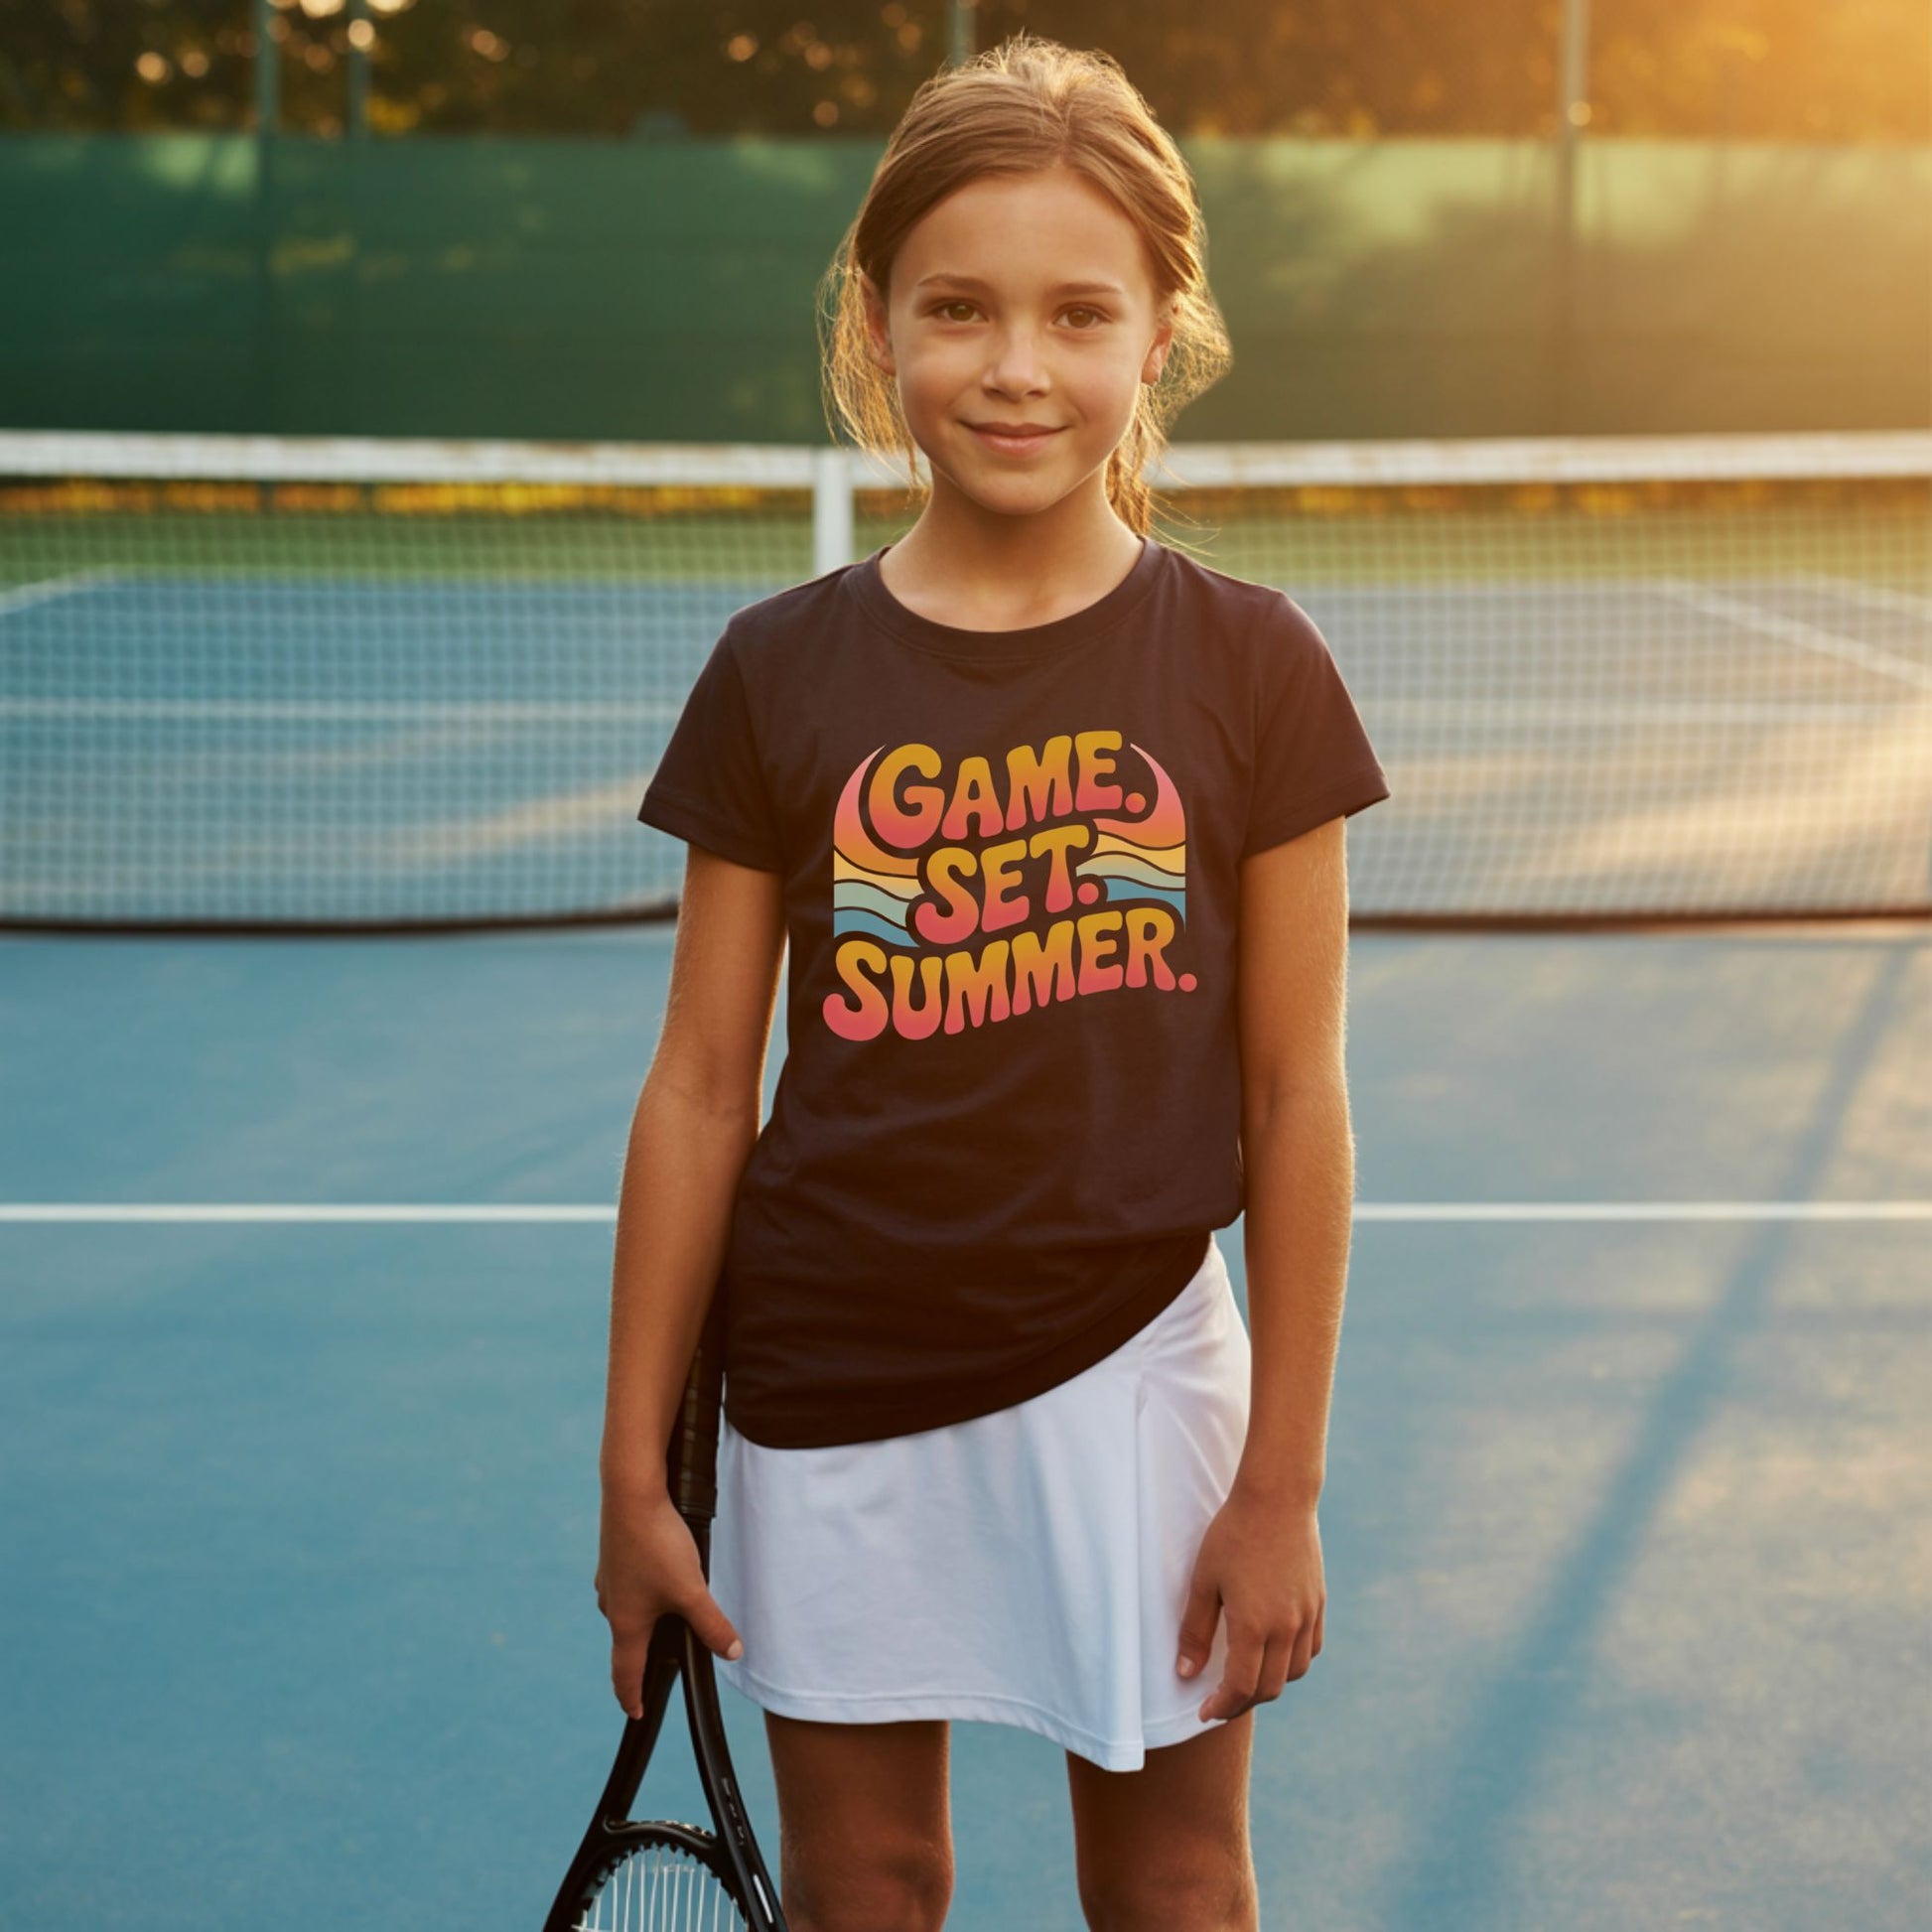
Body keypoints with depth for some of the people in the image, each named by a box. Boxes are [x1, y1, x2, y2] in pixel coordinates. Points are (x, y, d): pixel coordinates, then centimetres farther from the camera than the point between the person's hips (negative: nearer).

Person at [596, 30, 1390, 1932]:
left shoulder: (1251, 667, -5)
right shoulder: (779, 673, -3)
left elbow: (1294, 1102, -2)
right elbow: (701, 1091, 1)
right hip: (831, 1394, 1)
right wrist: (636, 1470, 2)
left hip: (1132, 1368, -1)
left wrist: (1280, 1486, -2)